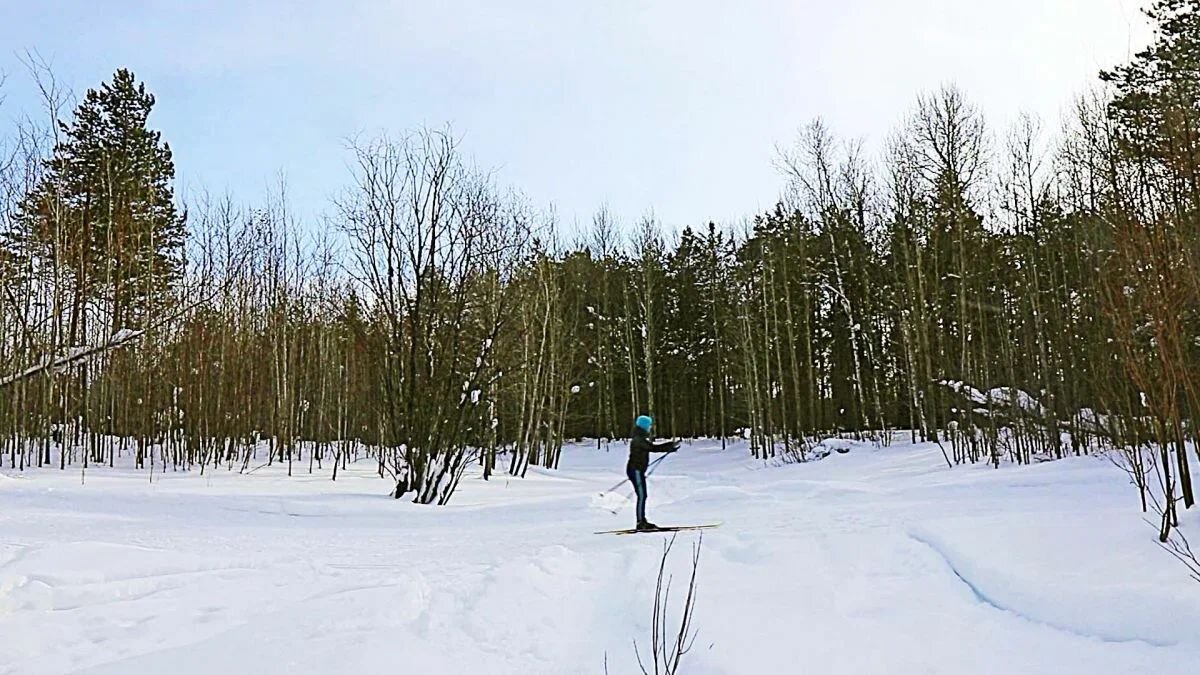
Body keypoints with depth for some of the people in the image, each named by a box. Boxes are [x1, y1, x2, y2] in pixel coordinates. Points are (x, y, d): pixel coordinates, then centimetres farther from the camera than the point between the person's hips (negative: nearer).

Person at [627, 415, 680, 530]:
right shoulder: (638, 439, -16)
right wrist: (671, 445, -15)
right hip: (636, 470, -10)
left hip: (638, 470, 10)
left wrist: (670, 446, 7)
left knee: (642, 496, 11)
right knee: (641, 496, -9)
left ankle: (642, 521, 16)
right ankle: (641, 522, -7)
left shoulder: (641, 439, 16)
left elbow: (652, 447, 15)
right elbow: (653, 447, -22)